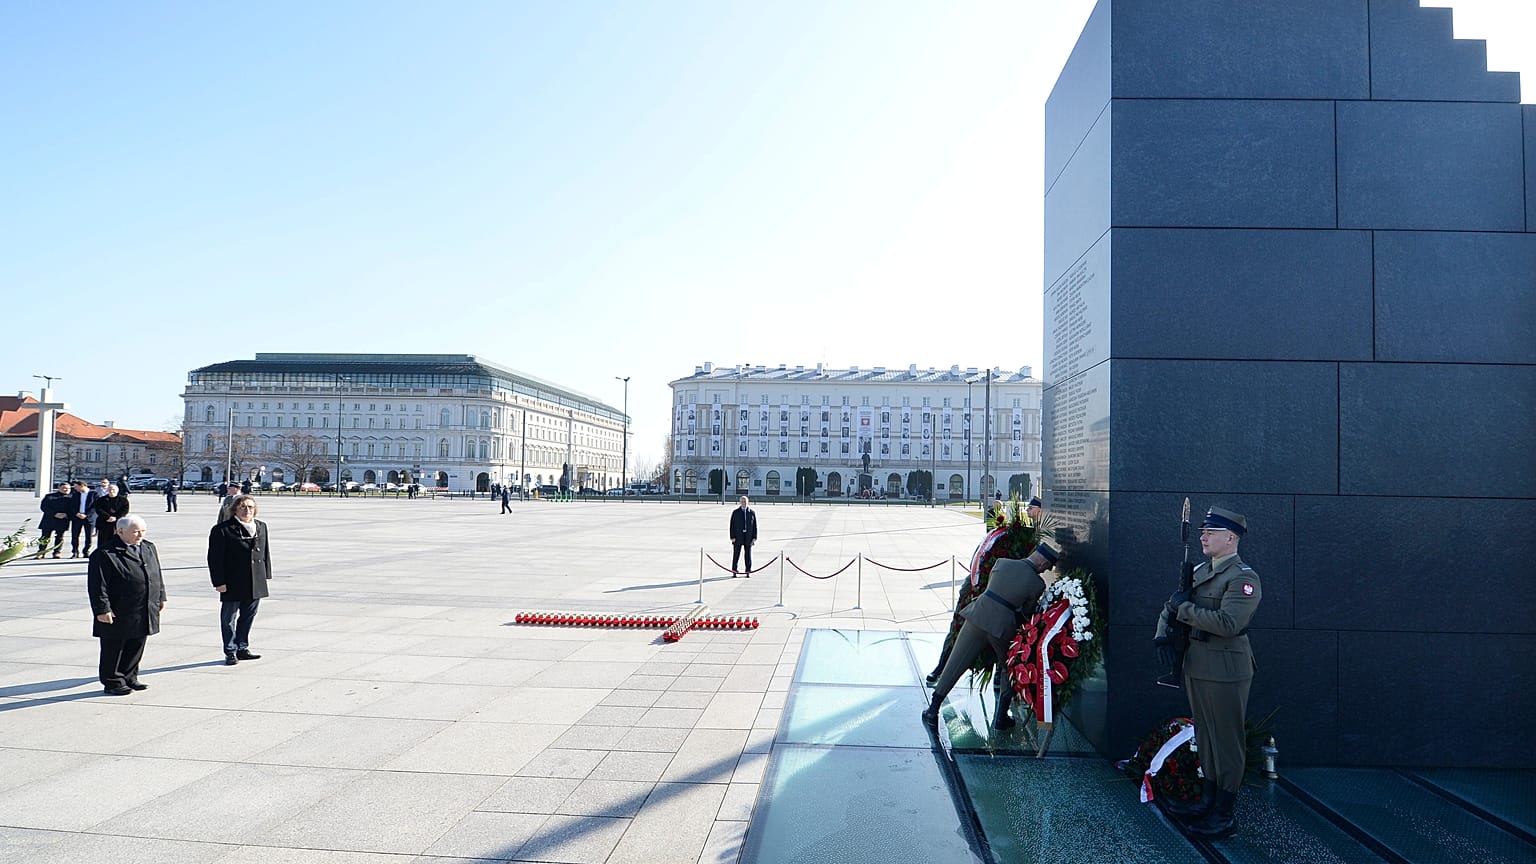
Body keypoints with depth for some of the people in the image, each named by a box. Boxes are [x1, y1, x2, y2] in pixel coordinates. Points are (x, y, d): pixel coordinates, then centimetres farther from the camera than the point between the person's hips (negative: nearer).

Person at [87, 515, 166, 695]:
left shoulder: (149, 548, 10)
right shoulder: (105, 554, -13)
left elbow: (157, 576, 19)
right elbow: (97, 585, -15)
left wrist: (160, 597, 18)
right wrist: (102, 609, -17)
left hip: (143, 614, 7)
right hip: (118, 615, -7)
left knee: (136, 648, 15)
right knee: (114, 650, 5)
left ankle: (129, 677, 28)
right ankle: (112, 682, 17)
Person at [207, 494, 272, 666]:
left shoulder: (261, 527, 10)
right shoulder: (222, 530, -8)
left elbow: (266, 552, 16)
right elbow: (215, 558, -9)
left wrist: (266, 575, 12)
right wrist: (219, 581, -13)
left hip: (255, 584, 5)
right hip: (232, 584, -5)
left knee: (248, 617, 14)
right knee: (228, 619, 4)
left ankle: (242, 648, 26)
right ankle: (230, 652, 14)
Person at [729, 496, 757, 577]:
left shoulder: (752, 513, 7)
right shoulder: (735, 512, 4)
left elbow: (755, 526, 7)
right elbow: (732, 525, 1)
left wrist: (754, 537, -1)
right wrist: (732, 537, -7)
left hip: (748, 536, 1)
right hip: (738, 537, -1)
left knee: (748, 554, 5)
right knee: (736, 554, 1)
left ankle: (748, 572, 11)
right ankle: (734, 572, 8)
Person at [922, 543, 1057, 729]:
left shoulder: (1001, 563, 0)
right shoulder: (1037, 584, -8)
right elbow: (1027, 612, 5)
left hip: (978, 617, 2)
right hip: (1003, 628, -2)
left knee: (954, 664, 10)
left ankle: (933, 710, 15)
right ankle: (1001, 717, 25)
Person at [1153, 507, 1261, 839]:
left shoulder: (1243, 578, -14)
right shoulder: (1199, 571, 12)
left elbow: (1228, 623, -27)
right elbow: (1171, 607, 18)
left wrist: (1185, 607, -19)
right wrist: (1162, 635, 0)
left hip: (1225, 671, -8)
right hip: (1196, 667, 9)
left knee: (1227, 740, 2)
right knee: (1206, 737, 18)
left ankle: (1225, 815, 12)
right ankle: (1209, 801, 30)